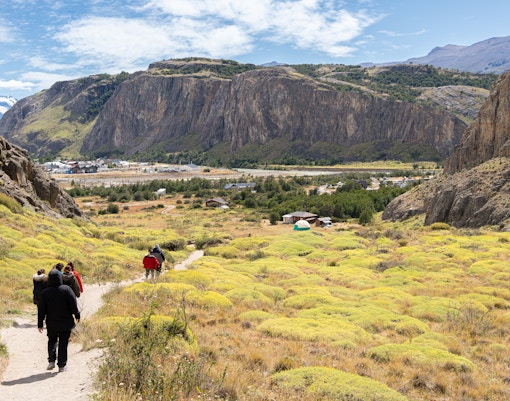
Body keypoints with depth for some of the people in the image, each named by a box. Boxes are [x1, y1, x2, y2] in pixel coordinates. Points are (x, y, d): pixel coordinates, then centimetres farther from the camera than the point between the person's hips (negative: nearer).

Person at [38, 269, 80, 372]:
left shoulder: (45, 292, -5)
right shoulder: (66, 289, -8)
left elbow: (41, 310, -2)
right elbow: (73, 304, -8)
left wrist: (40, 324, 4)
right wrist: (77, 315, 5)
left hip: (51, 323, 1)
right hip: (65, 322, -1)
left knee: (52, 341, 19)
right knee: (63, 343, 7)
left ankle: (51, 360, 1)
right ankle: (61, 365, 8)